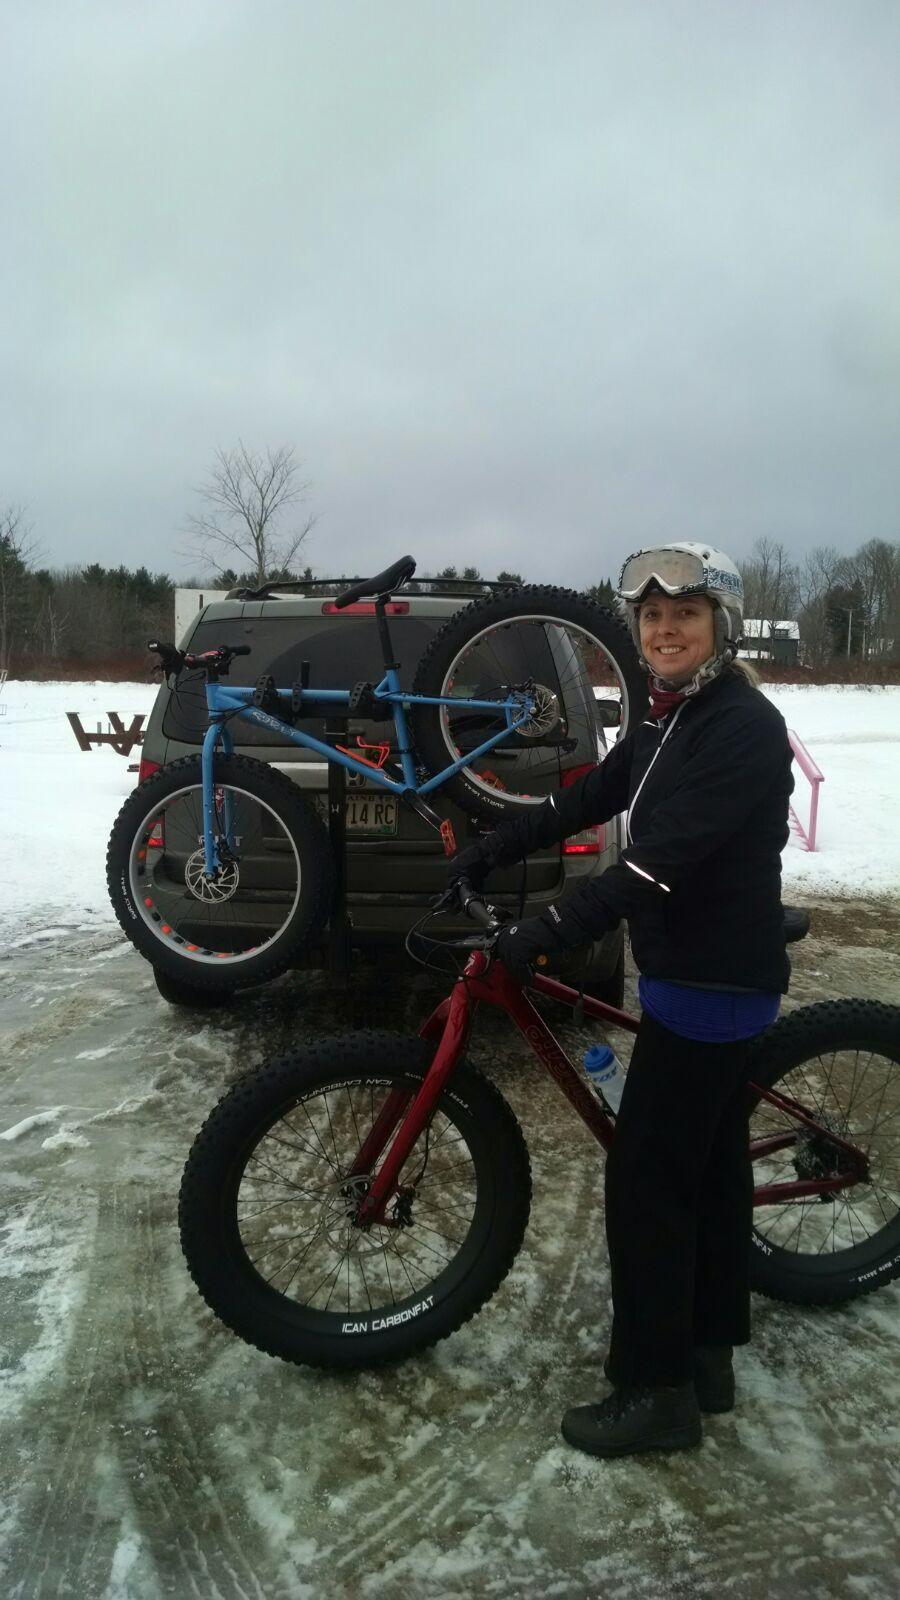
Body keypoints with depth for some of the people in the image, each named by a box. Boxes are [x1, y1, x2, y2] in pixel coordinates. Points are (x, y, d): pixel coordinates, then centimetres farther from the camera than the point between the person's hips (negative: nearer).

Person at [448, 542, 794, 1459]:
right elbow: (586, 800, 13)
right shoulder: (669, 721, 10)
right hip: (707, 976, 10)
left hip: (710, 983, -10)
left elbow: (666, 855, -30)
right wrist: (489, 852, 5)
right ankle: (709, 1356, 33)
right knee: (710, 1166, 18)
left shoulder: (743, 727, -19)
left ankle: (655, 1392, 12)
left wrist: (554, 929, -34)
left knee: (646, 1179, -3)